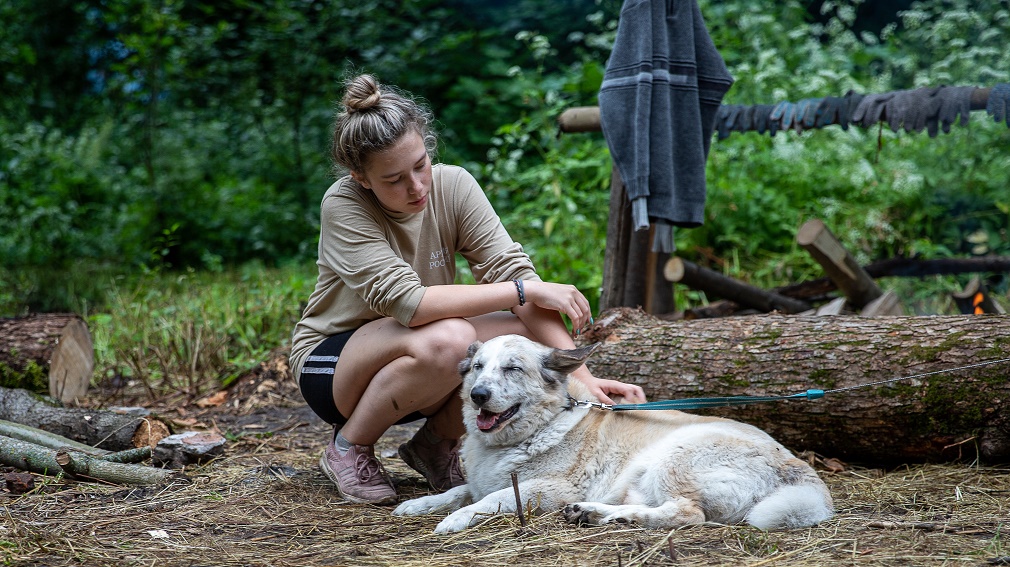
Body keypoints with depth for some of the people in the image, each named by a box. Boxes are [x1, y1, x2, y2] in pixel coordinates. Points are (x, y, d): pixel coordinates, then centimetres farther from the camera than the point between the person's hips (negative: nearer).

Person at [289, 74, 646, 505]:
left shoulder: (453, 185, -13)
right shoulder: (343, 206, -24)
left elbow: (510, 271, -19)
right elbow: (406, 300, -35)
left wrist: (583, 379, -28)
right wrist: (526, 290, -33)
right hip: (331, 363, -5)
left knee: (532, 335, -22)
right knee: (445, 339, -36)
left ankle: (434, 442, 2)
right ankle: (348, 447, -9)